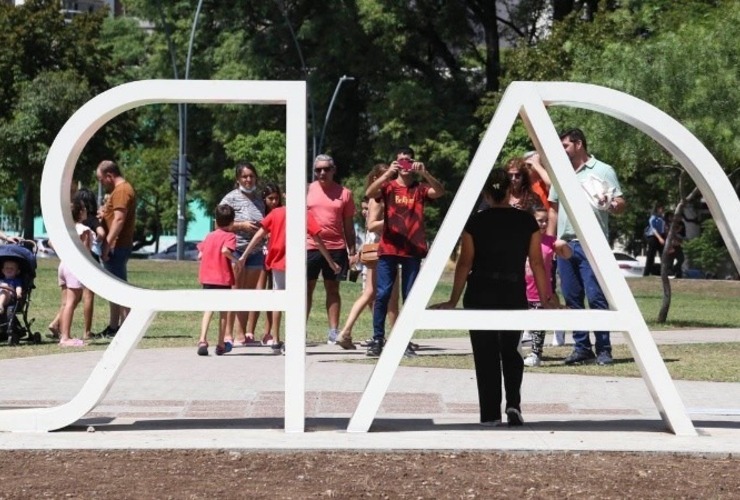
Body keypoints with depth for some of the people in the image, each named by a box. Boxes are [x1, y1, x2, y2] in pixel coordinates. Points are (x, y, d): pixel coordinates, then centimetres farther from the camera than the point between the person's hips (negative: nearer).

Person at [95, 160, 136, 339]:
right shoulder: (119, 190, 20)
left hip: (117, 247, -11)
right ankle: (113, 327, 20)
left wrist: (108, 244, -24)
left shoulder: (121, 191, -14)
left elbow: (119, 219, -22)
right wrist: (104, 214, 8)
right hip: (115, 248, 11)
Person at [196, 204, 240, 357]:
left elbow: (200, 255, 8)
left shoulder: (209, 236, 11)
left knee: (208, 309, 5)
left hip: (207, 277, 4)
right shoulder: (229, 236, -5)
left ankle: (202, 340, -14)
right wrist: (234, 259, -10)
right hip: (223, 278, -4)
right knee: (223, 311, 8)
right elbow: (225, 250, -25)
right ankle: (221, 345, 12)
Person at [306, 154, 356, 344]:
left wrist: (352, 251, 7)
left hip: (336, 248, 0)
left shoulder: (344, 193, 5)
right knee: (306, 289, 3)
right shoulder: (307, 190, 4)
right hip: (310, 246, 0)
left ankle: (334, 331, 9)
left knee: (333, 289, 6)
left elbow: (348, 225, 9)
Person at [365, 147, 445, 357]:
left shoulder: (420, 189, 8)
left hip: (413, 250, 1)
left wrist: (424, 173, -26)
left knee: (410, 296, 2)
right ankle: (377, 339, 0)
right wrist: (388, 173, -27)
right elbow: (369, 193, -13)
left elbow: (440, 191, -10)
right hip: (389, 248, -1)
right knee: (382, 294, -5)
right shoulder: (388, 186, 7)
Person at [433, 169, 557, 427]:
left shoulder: (475, 222, -3)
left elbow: (464, 263, -3)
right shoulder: (527, 221, 0)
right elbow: (537, 263, 1)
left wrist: (453, 300, 3)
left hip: (480, 296, -1)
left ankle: (490, 414, 5)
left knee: (486, 354, 7)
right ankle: (513, 403, -2)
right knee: (510, 351, 17)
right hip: (515, 295, 1)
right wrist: (546, 299, 7)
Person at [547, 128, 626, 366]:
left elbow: (621, 204, -2)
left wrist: (611, 204, -25)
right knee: (572, 299, 5)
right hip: (565, 243, 6)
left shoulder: (603, 171, 2)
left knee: (596, 297, -9)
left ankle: (603, 349, -6)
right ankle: (582, 348, 11)